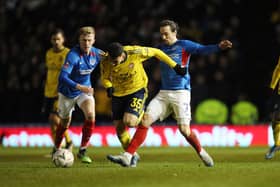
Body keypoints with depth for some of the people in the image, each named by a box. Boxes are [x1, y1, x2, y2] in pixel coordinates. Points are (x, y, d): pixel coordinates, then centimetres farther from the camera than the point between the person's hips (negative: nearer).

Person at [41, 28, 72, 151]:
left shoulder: (68, 54, -9)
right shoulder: (49, 53, 10)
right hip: (49, 92, 6)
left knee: (54, 117, -17)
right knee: (51, 121, 6)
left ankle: (68, 141, 3)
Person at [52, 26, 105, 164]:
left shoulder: (97, 53, -12)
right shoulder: (73, 55, -28)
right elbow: (63, 76, -37)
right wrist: (80, 87, -46)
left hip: (85, 89, 3)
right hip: (68, 92, -3)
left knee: (90, 115, -22)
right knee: (65, 123, 11)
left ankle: (82, 151, -11)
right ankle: (56, 151, 37)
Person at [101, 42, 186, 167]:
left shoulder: (135, 53, -28)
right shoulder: (106, 63, -21)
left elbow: (156, 52, -12)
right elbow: (105, 78, -2)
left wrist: (175, 67, -6)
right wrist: (109, 87, -26)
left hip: (137, 90, -3)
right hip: (118, 94, 3)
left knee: (129, 121, -24)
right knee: (119, 127, 1)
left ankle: (141, 115, 11)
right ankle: (132, 156, 20)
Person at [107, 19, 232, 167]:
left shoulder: (184, 45, -3)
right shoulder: (161, 48, 14)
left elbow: (203, 50, -16)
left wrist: (218, 47, -35)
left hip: (180, 93, -5)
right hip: (163, 93, 5)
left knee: (184, 130, -9)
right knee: (145, 120, -9)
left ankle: (202, 153, 19)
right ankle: (127, 156, -14)